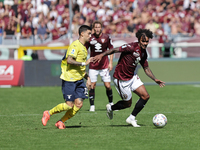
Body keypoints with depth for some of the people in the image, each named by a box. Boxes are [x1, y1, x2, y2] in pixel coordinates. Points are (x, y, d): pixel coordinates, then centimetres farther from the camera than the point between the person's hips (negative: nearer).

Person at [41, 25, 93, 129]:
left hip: (79, 80, 9)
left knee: (79, 104, -4)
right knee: (69, 105, -9)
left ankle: (61, 122, 10)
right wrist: (84, 63, -25)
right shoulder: (75, 45, -12)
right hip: (69, 79, -9)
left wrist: (87, 78, 19)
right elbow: (69, 60, -26)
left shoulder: (84, 48, 19)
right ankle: (48, 114, 12)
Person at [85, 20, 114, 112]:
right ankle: (92, 106, 3)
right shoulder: (90, 38, -3)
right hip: (93, 66, 0)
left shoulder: (106, 38, -4)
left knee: (108, 86, -2)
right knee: (92, 85, -5)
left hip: (104, 66, 0)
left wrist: (111, 63, -1)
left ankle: (111, 103, 17)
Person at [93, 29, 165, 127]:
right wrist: (102, 55, -37)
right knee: (128, 103, 2)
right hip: (121, 79, -8)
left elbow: (146, 69, 15)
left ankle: (131, 118, 9)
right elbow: (115, 50, -25)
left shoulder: (143, 53, 4)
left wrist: (155, 79, 8)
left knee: (145, 96, -3)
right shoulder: (132, 47, -21)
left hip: (132, 77, 8)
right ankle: (111, 108, 32)